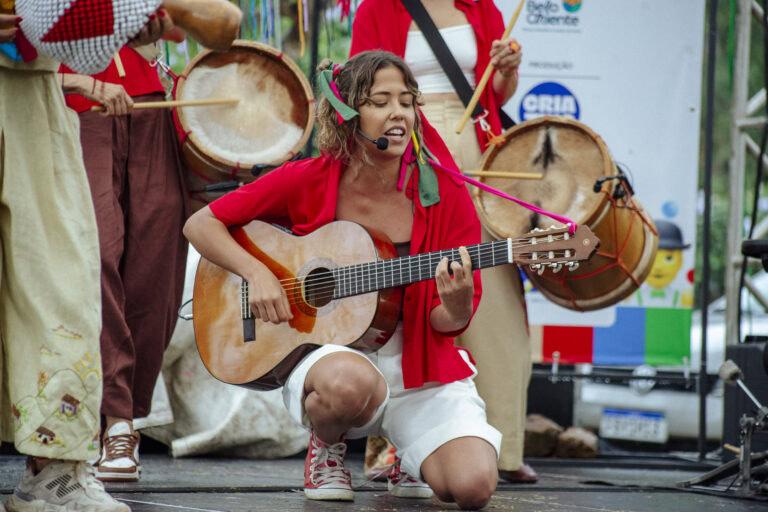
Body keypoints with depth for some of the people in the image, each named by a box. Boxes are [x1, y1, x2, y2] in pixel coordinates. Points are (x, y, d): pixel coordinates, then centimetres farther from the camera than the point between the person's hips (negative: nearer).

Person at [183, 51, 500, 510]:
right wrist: (257, 274, -13)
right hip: (331, 350, -1)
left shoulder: (443, 193, -5)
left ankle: (407, 453, 16)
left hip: (422, 371, 1)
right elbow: (202, 224, 3)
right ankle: (326, 447, -1)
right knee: (349, 383, -40)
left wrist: (455, 307, -27)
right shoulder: (309, 181, -5)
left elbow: (450, 325, -2)